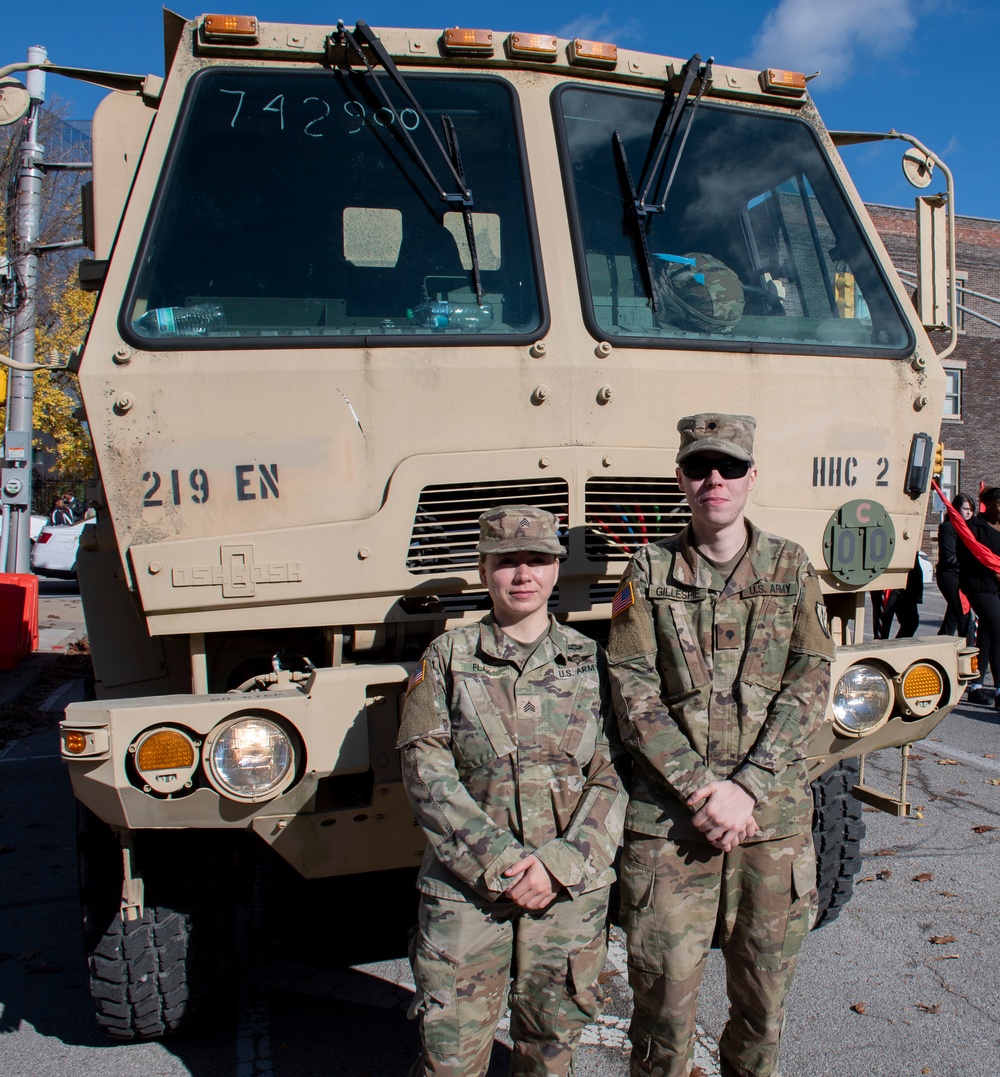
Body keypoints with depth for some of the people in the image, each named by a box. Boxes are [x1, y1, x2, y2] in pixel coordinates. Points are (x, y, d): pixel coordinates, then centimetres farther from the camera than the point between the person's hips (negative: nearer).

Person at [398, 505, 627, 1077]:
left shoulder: (591, 662, 5)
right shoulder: (447, 658, 2)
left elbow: (614, 778, 0)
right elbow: (427, 774, -5)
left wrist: (559, 864, -13)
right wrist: (501, 862, -14)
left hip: (573, 888, 2)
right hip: (466, 886, -1)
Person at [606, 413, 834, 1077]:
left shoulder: (791, 567, 6)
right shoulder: (650, 572, 3)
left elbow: (810, 681, 0)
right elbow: (633, 688, -4)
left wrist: (746, 787, -11)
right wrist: (700, 791, -13)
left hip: (775, 816, 2)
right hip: (668, 819, -1)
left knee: (765, 995, 15)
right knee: (666, 991, 4)